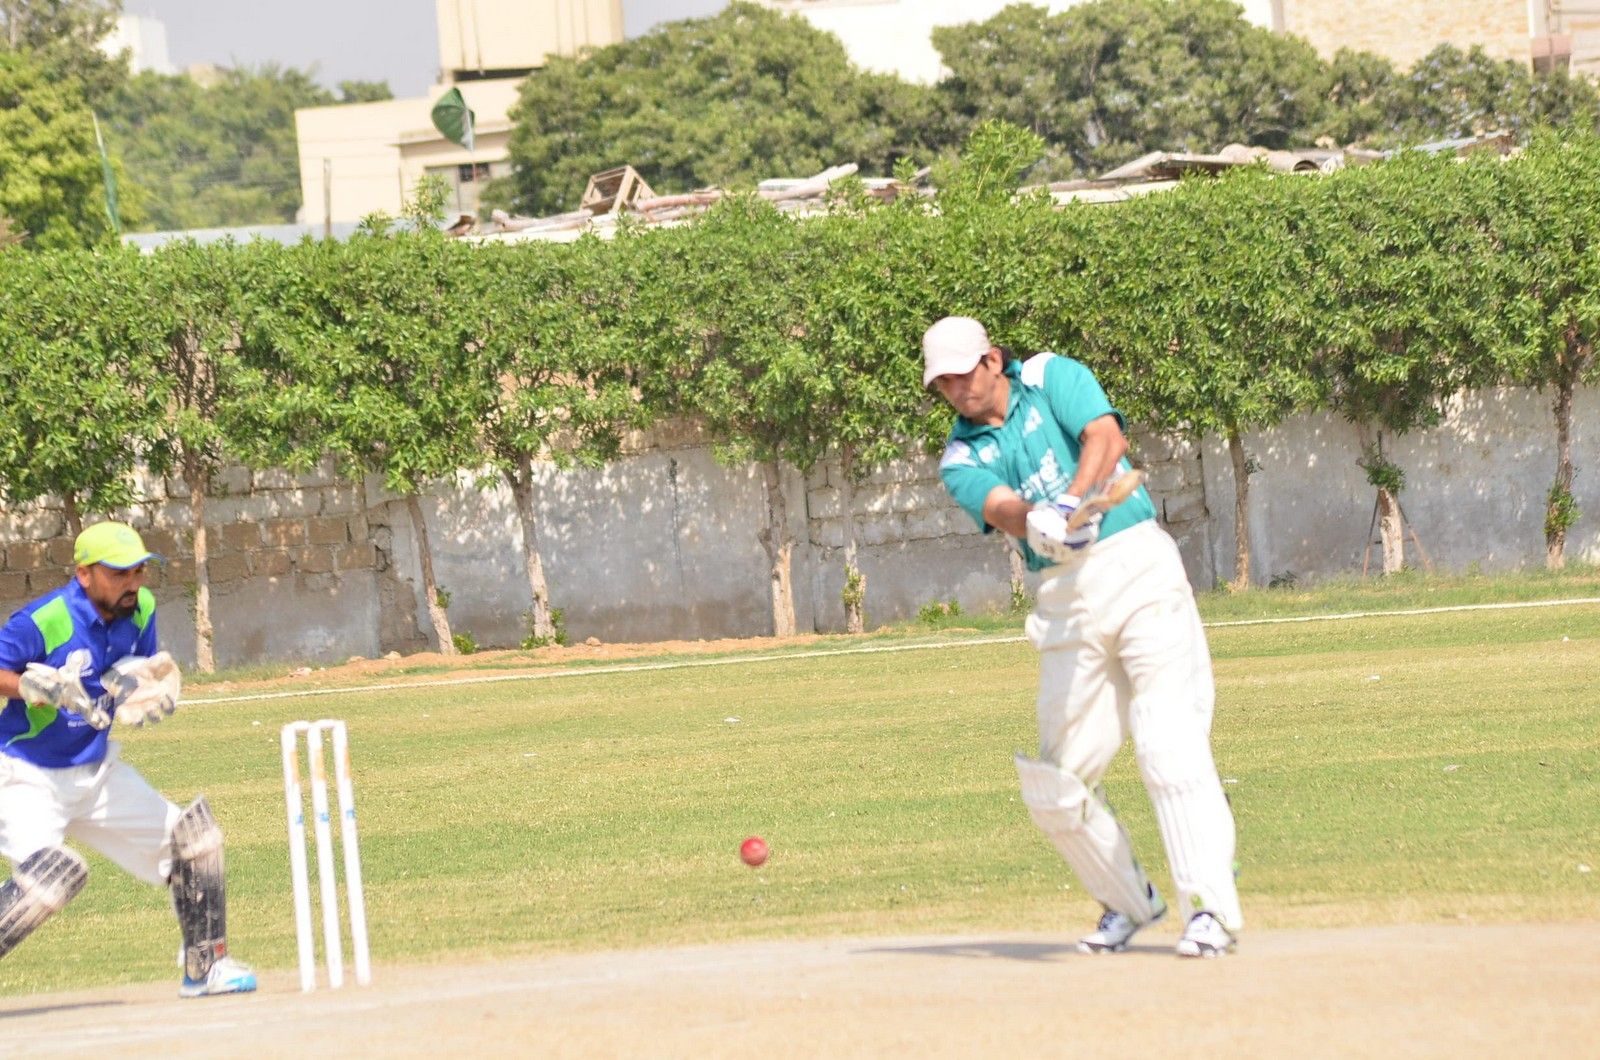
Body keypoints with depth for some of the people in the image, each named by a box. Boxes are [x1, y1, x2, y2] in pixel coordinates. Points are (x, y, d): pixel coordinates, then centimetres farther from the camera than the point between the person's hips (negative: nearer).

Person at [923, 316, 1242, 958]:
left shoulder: (1052, 378, 6)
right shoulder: (961, 460, 11)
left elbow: (1106, 437, -11)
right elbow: (1001, 507, -10)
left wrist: (1073, 501, -29)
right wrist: (1036, 520, -34)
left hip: (1138, 566, -4)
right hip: (1065, 603, 4)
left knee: (1169, 742, -14)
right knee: (1053, 784, 2)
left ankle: (1212, 909, -16)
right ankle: (1128, 901, 20)